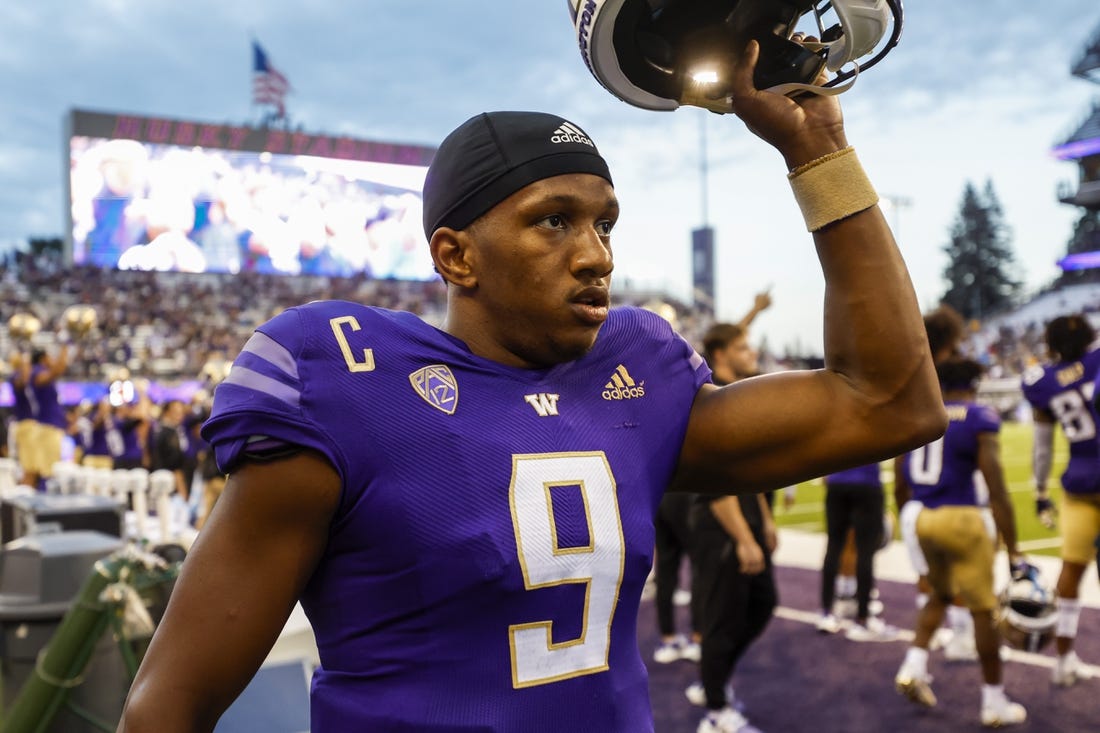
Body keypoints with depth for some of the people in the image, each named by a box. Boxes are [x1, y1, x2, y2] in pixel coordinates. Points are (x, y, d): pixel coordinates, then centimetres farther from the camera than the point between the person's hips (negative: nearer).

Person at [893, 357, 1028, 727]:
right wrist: (1013, 552, -6)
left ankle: (913, 668, 14)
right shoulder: (980, 419, -7)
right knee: (983, 609, 8)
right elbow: (997, 494, -10)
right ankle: (994, 703, 18)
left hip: (919, 516, 6)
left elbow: (900, 486, 13)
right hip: (959, 519, -5)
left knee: (940, 594, 27)